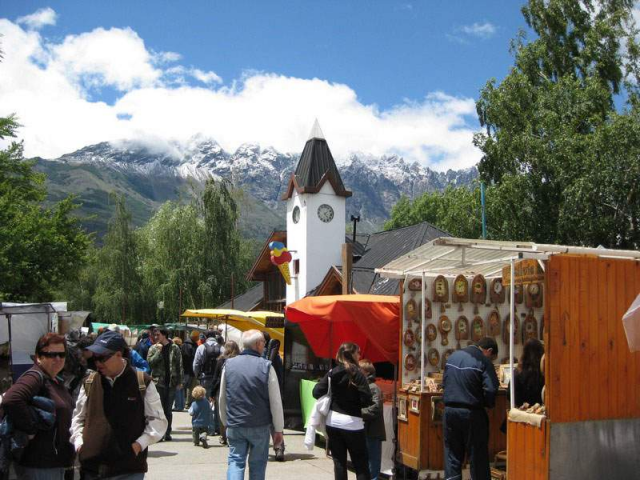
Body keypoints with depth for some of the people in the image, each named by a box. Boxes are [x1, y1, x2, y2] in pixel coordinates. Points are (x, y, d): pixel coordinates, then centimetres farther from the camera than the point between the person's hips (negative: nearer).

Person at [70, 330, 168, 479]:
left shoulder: (142, 382, -2)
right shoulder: (90, 383, 7)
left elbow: (158, 420, 3)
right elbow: (78, 418, 19)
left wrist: (140, 444, -9)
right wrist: (79, 442, 4)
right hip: (93, 467, 3)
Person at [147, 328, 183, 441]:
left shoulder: (174, 348, 3)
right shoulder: (153, 349, 4)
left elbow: (179, 365, 3)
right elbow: (150, 363, -9)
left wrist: (179, 381, 0)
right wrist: (159, 351, -13)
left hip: (171, 383, 0)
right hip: (158, 382, 0)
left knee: (168, 409, 7)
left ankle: (167, 433, 15)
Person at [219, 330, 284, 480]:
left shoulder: (228, 365, 1)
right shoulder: (266, 366, -11)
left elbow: (222, 398, 9)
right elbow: (275, 401, -8)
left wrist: (225, 422, 20)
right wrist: (279, 429, 1)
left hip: (234, 426, 2)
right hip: (260, 427, -2)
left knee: (235, 461, 7)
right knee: (257, 463, 12)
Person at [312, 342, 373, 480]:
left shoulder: (332, 373, 3)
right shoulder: (357, 374, -9)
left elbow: (317, 392, -2)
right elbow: (366, 399, -16)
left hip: (333, 421, 4)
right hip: (352, 422, -4)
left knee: (339, 462, 9)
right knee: (361, 463, 4)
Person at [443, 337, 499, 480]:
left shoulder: (453, 356, 11)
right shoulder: (483, 362, -11)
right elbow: (490, 389, -18)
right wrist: (489, 404, 0)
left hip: (449, 410, 5)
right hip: (472, 413, -5)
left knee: (452, 454, 13)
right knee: (478, 456, 6)